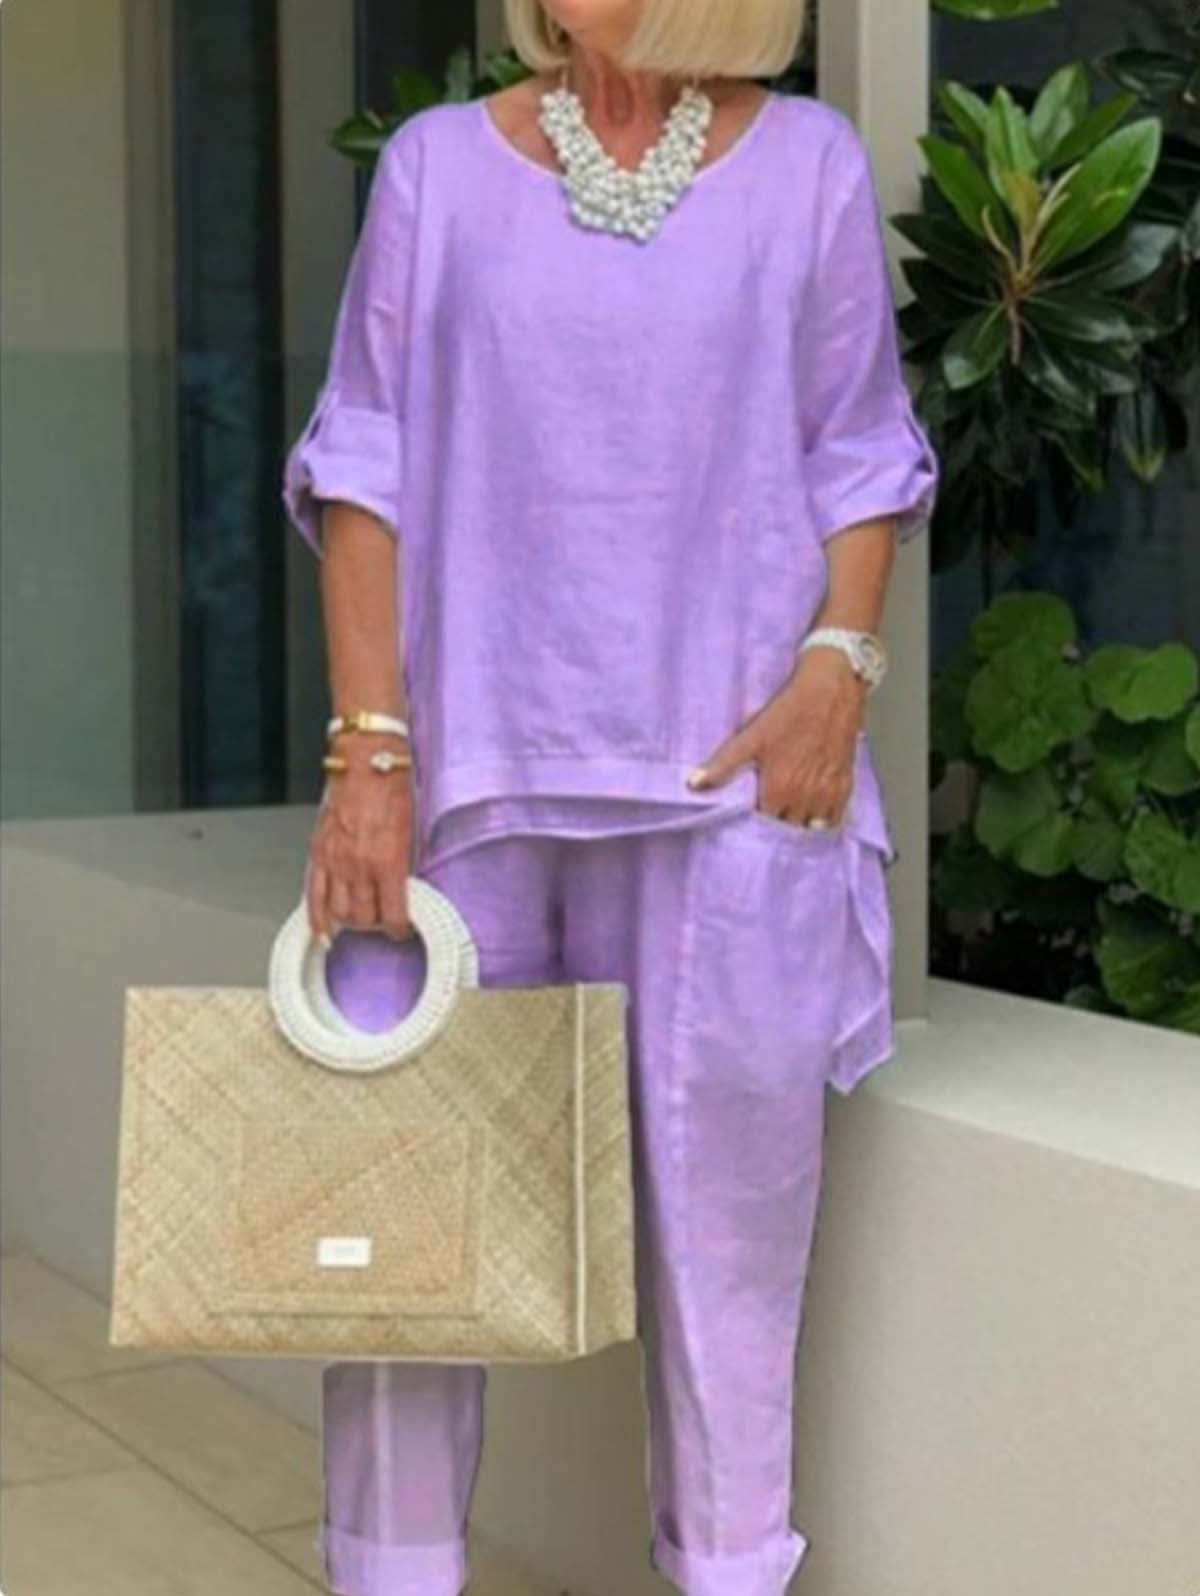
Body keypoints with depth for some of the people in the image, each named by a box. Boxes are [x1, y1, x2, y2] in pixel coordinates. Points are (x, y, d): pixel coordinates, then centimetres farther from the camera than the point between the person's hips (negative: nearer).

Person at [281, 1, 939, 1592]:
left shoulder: (807, 164, 5)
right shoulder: (439, 164, 4)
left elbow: (860, 455, 9)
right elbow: (368, 463, 2)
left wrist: (838, 659, -7)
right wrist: (369, 748, -6)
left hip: (722, 770, 0)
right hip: (472, 764, 0)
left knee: (728, 1192, 5)